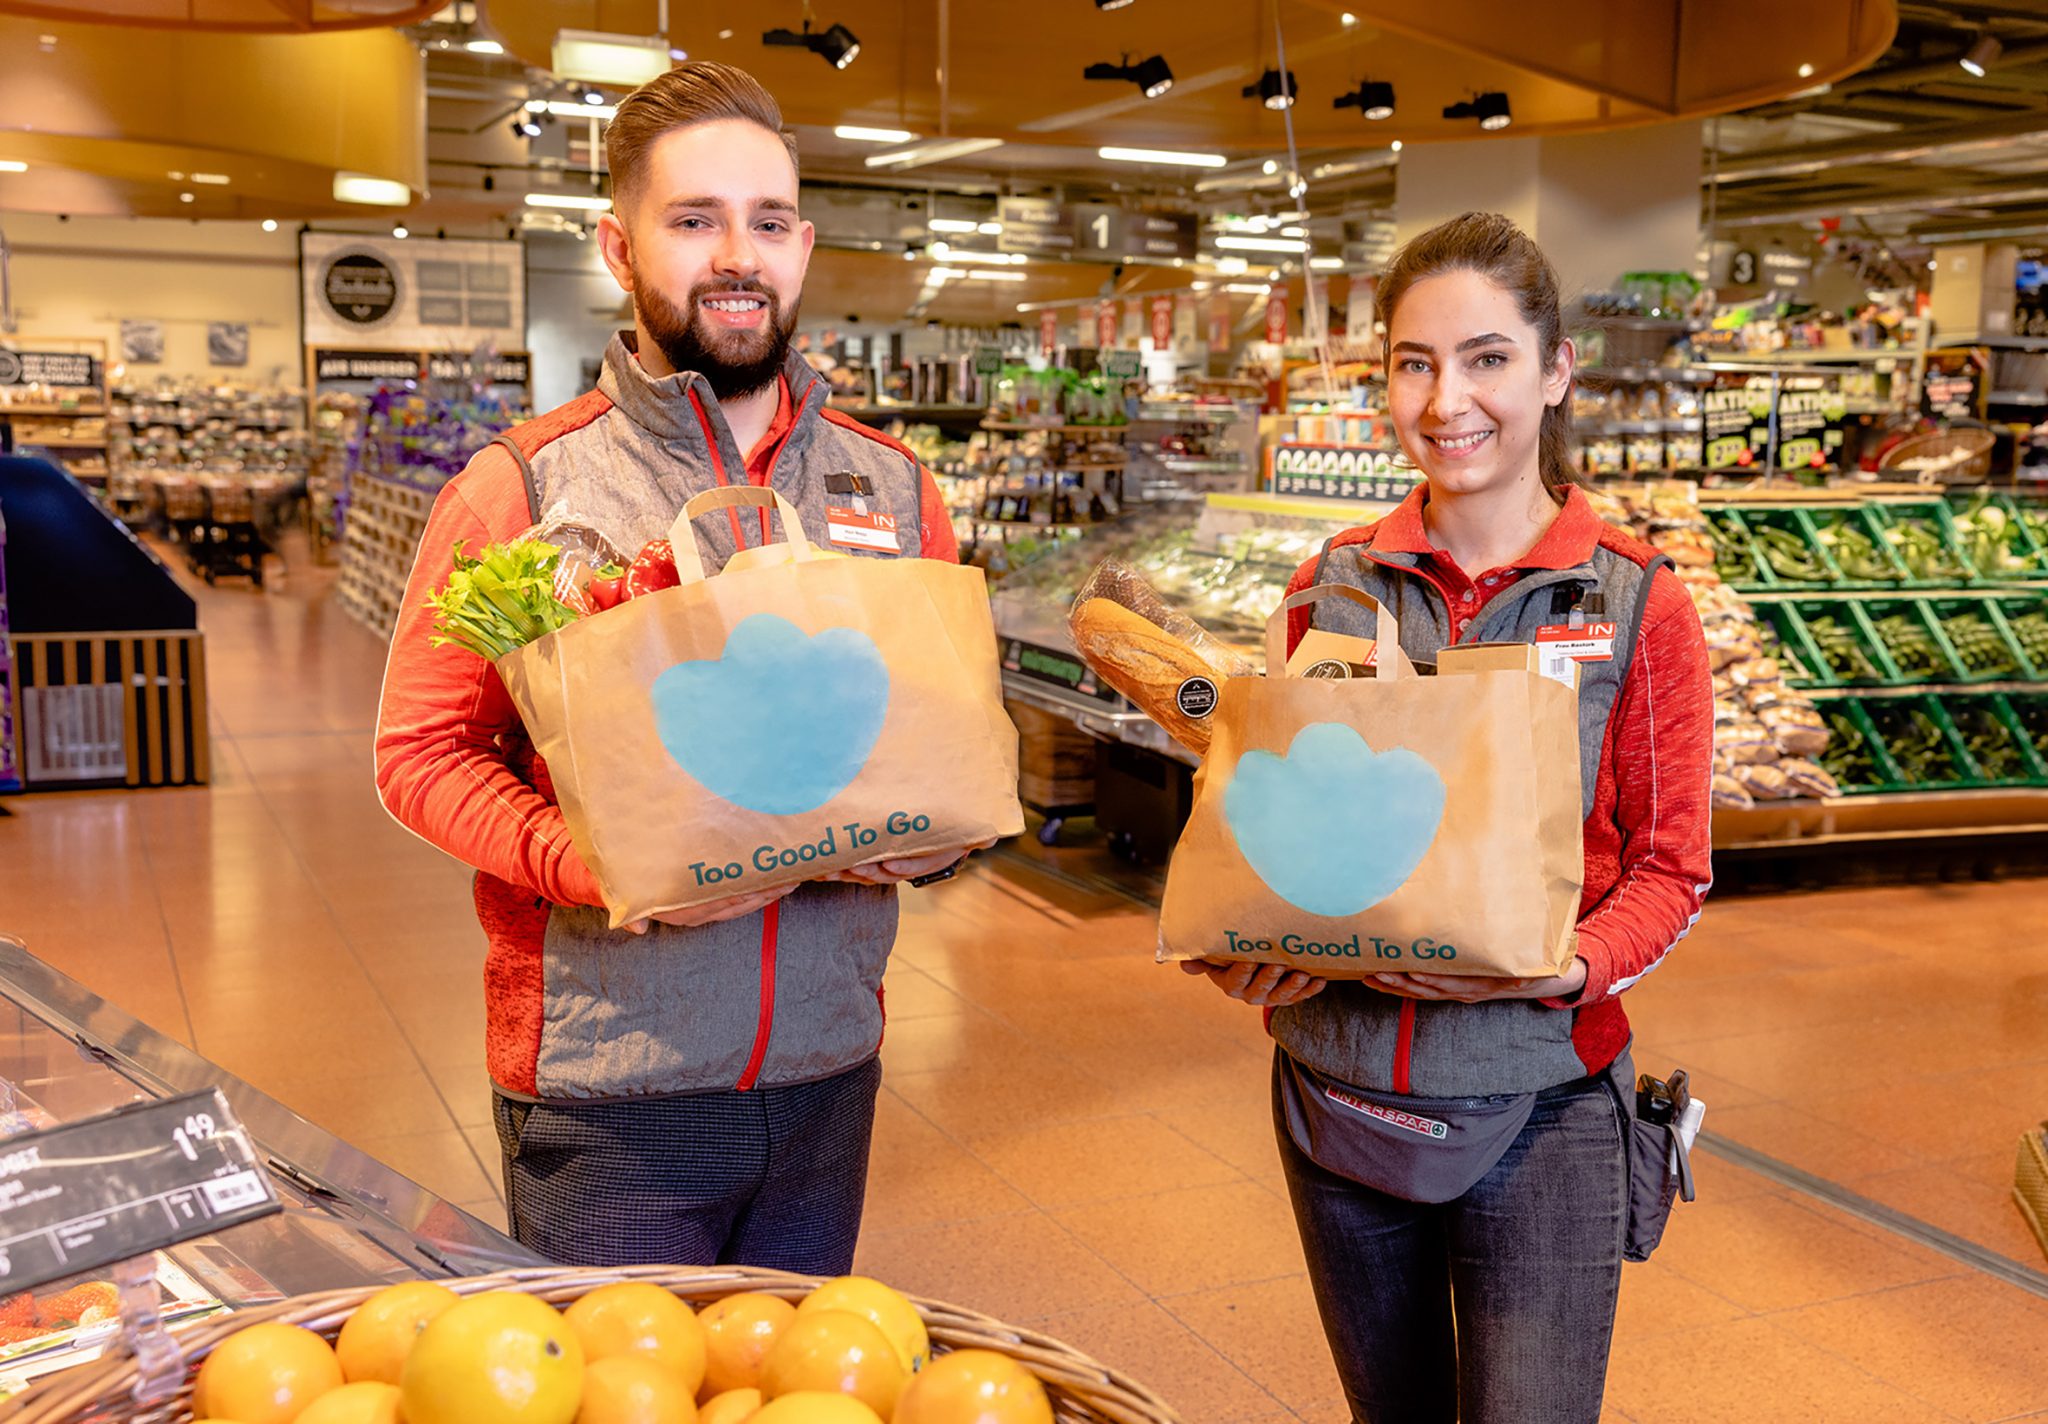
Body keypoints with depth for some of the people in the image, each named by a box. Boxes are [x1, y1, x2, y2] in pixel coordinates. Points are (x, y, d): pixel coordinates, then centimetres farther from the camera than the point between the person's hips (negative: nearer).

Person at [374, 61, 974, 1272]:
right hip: (604, 1091, -3)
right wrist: (595, 868, -21)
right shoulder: (522, 491, -4)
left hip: (827, 1071, 4)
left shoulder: (895, 490, 7)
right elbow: (423, 750, -4)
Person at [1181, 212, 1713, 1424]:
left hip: (1536, 1105, -3)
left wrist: (1571, 967, -22)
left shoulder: (1637, 603, -6)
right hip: (1336, 1086, 3)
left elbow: (1670, 870, -3)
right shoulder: (1333, 586, 2)